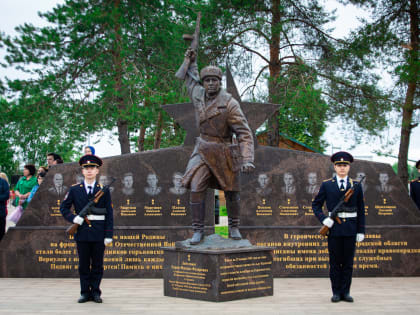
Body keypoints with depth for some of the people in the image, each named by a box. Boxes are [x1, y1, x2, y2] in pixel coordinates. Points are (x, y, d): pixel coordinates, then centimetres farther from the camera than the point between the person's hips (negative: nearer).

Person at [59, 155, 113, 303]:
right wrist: (73, 218, -8)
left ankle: (95, 292, 15)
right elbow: (63, 207, 11)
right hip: (82, 233, 1)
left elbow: (109, 214, 1)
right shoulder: (74, 189, 5)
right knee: (83, 265, 7)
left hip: (98, 234, -1)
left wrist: (108, 235, -4)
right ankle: (85, 292, 16)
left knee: (97, 264, 5)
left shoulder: (104, 190, 2)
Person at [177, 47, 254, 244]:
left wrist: (247, 160, -30)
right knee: (196, 189, -11)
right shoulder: (198, 95, -1)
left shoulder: (229, 104, -18)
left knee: (231, 191, 10)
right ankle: (198, 230, -1)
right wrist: (190, 61, 20)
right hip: (204, 151, 3)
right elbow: (190, 80, 27)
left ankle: (234, 227, 30)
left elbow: (245, 133, -20)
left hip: (225, 153, -3)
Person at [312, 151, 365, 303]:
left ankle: (345, 292, 13)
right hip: (334, 228, -1)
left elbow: (361, 210, 8)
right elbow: (315, 205, 8)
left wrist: (361, 230, 4)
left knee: (348, 262, 5)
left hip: (350, 229, 1)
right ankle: (336, 292, 12)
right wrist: (323, 219, -9)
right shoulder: (326, 185, 3)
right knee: (335, 262, 4)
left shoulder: (356, 185, 6)